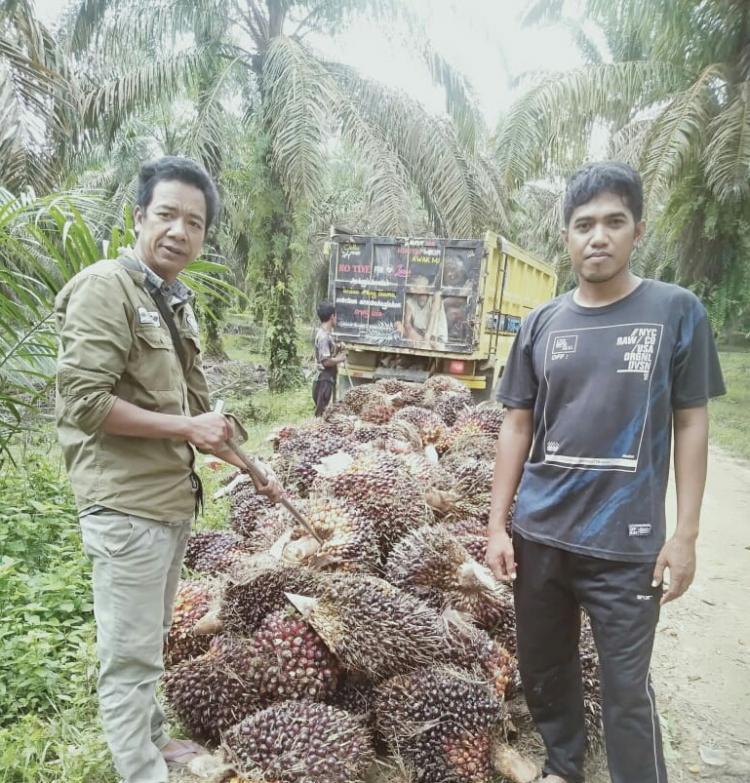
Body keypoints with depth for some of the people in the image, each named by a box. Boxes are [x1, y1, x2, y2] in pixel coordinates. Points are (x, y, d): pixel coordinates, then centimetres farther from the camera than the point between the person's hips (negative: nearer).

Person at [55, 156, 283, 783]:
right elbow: (83, 400, -21)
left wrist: (252, 470, 17)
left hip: (175, 501, 9)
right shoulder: (106, 287, -13)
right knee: (130, 657, 4)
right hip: (126, 506, -8)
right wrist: (186, 428, -15)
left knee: (150, 644, 23)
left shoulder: (177, 304, 13)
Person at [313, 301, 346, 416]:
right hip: (325, 381, -10)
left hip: (329, 379, 10)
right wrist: (340, 359, -8)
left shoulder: (326, 334, 11)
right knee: (323, 414, -5)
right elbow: (326, 361, -22)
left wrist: (337, 349, 9)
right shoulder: (324, 336, -18)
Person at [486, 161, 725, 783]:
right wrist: (497, 526, 2)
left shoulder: (677, 312, -3)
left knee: (627, 690, 8)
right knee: (544, 670, 18)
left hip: (627, 545, -3)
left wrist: (686, 534, -5)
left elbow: (691, 423, 0)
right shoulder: (541, 324, 3)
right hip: (539, 536, 4)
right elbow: (518, 427, 5)